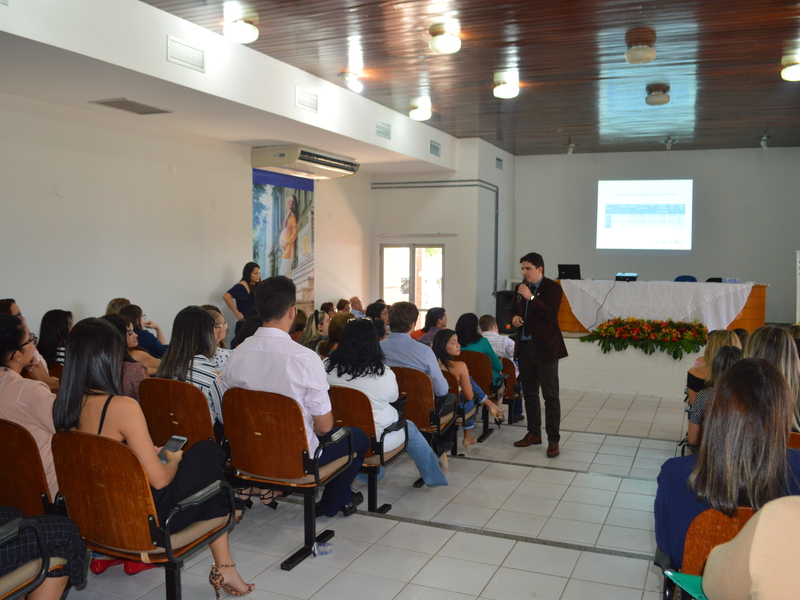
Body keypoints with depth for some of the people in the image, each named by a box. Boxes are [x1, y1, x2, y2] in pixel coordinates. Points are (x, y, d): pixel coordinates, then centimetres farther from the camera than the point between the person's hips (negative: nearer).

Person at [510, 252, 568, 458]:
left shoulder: (552, 288, -9)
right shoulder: (520, 287, 10)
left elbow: (551, 314, -21)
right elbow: (513, 310, 21)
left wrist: (531, 297, -25)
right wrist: (514, 317, -1)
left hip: (545, 348, -6)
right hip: (525, 347, 7)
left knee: (550, 395, -3)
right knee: (529, 393, 14)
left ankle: (553, 440, 2)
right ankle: (533, 433, 25)